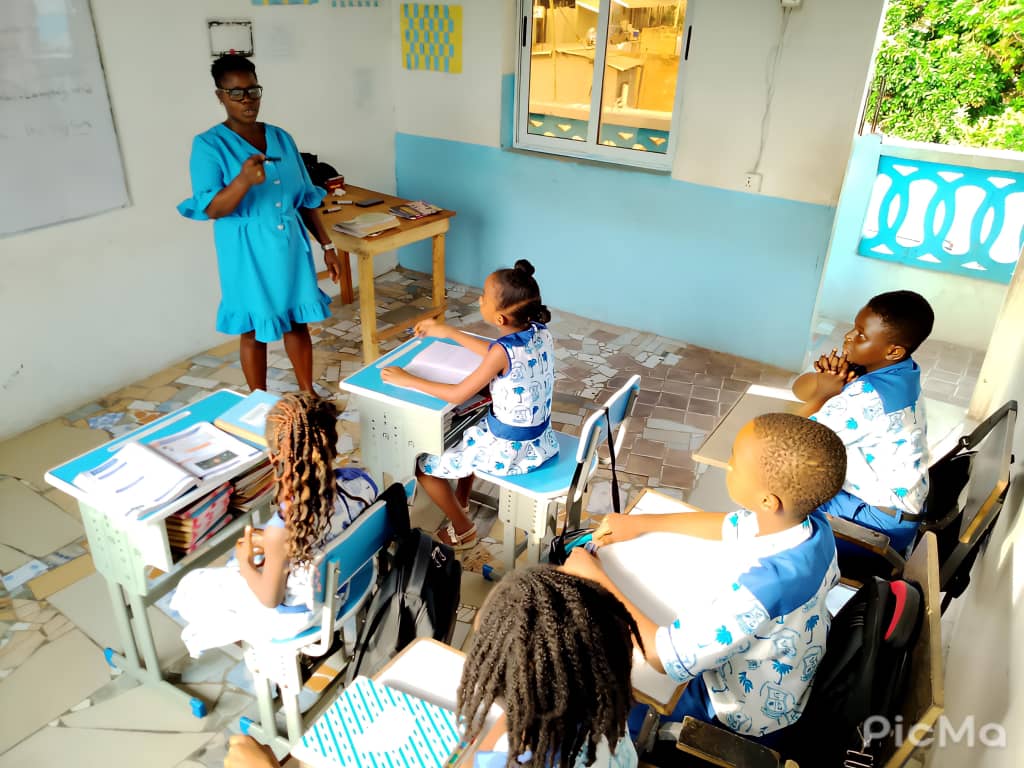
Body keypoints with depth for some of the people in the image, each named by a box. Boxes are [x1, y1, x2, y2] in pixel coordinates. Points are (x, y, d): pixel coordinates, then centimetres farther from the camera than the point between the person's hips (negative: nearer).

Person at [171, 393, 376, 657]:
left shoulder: (283, 528, -38)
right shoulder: (362, 482, -23)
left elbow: (270, 598, -19)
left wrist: (244, 562, -2)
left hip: (300, 611, -5)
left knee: (193, 586, 17)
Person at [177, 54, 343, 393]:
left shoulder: (281, 138, 5)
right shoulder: (209, 145, -10)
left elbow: (306, 198, 10)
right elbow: (211, 209, -19)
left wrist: (326, 244, 7)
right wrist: (243, 180, -37)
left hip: (291, 245, 4)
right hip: (248, 253, -4)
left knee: (298, 322, 14)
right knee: (254, 330, 9)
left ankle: (308, 395, 30)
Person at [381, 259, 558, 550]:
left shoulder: (503, 351, -29)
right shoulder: (540, 331, -7)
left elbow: (458, 395, -22)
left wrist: (407, 379, -10)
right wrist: (449, 332, 14)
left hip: (509, 450, -8)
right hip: (540, 440, 8)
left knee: (423, 464, 9)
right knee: (468, 430, 34)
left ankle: (462, 529, 25)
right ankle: (461, 501, 44)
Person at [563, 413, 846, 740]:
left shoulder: (761, 589, -44)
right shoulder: (810, 520, -20)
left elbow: (663, 656, -35)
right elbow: (732, 525, 1)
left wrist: (597, 580, -24)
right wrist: (642, 522, 1)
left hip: (748, 717, -6)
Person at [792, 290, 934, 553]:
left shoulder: (867, 398, -33)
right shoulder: (896, 370, -5)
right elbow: (799, 388, -1)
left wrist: (823, 394, -15)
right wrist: (825, 377, -21)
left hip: (883, 519, -8)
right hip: (892, 496, 8)